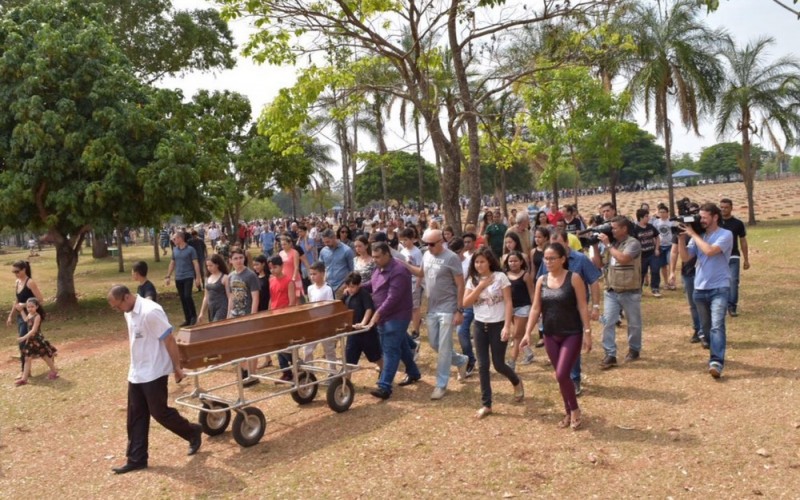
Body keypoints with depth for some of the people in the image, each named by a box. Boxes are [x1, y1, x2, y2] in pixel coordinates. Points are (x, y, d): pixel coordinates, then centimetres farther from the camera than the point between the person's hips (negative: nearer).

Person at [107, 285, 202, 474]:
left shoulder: (150, 311, -23)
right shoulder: (129, 313, 6)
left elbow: (169, 340, -20)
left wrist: (177, 368, -16)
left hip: (154, 373, -9)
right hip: (136, 374, 9)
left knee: (159, 412, 1)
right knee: (135, 417, 11)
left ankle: (193, 432, 22)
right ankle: (136, 459, 20)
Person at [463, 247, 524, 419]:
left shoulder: (500, 277, -9)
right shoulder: (472, 280, 2)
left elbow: (508, 303, -10)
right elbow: (466, 303, -6)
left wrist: (507, 326, -17)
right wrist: (480, 286, -15)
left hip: (498, 325, -4)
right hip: (479, 326, 4)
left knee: (498, 364, 3)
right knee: (482, 366, 4)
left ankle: (517, 383, 35)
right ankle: (486, 404, 15)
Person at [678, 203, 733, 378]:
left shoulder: (725, 234, -8)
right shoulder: (697, 236, 7)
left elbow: (710, 251, -23)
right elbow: (685, 257, 1)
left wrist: (692, 234, -14)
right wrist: (682, 237, -8)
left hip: (719, 288, -6)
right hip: (700, 288, 6)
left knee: (717, 325, -17)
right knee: (705, 326, 15)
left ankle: (716, 362, -24)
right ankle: (717, 355, 34)